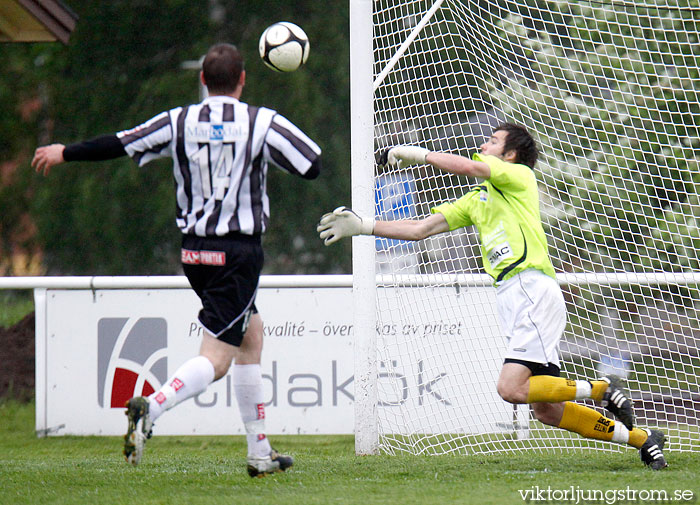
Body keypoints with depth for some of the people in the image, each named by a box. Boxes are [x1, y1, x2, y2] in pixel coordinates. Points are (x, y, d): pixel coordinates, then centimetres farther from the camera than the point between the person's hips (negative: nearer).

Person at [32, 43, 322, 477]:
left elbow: (116, 145, 5)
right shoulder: (263, 123, -8)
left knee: (252, 333, 22)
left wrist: (64, 153, 21)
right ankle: (151, 408, -35)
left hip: (194, 251, 6)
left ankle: (260, 453, 25)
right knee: (215, 359, -7)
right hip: (240, 252, -6)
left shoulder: (179, 123, 2)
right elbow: (313, 166, -6)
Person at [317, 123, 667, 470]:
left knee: (511, 388, -22)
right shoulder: (475, 199, 26)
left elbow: (468, 167, -12)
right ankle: (640, 439, 12)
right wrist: (363, 226, 18)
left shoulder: (520, 177, 4)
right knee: (546, 411, 2)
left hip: (533, 288, -8)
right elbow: (420, 228, 24)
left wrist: (418, 154, 0)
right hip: (510, 297, 8)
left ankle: (600, 389, -6)